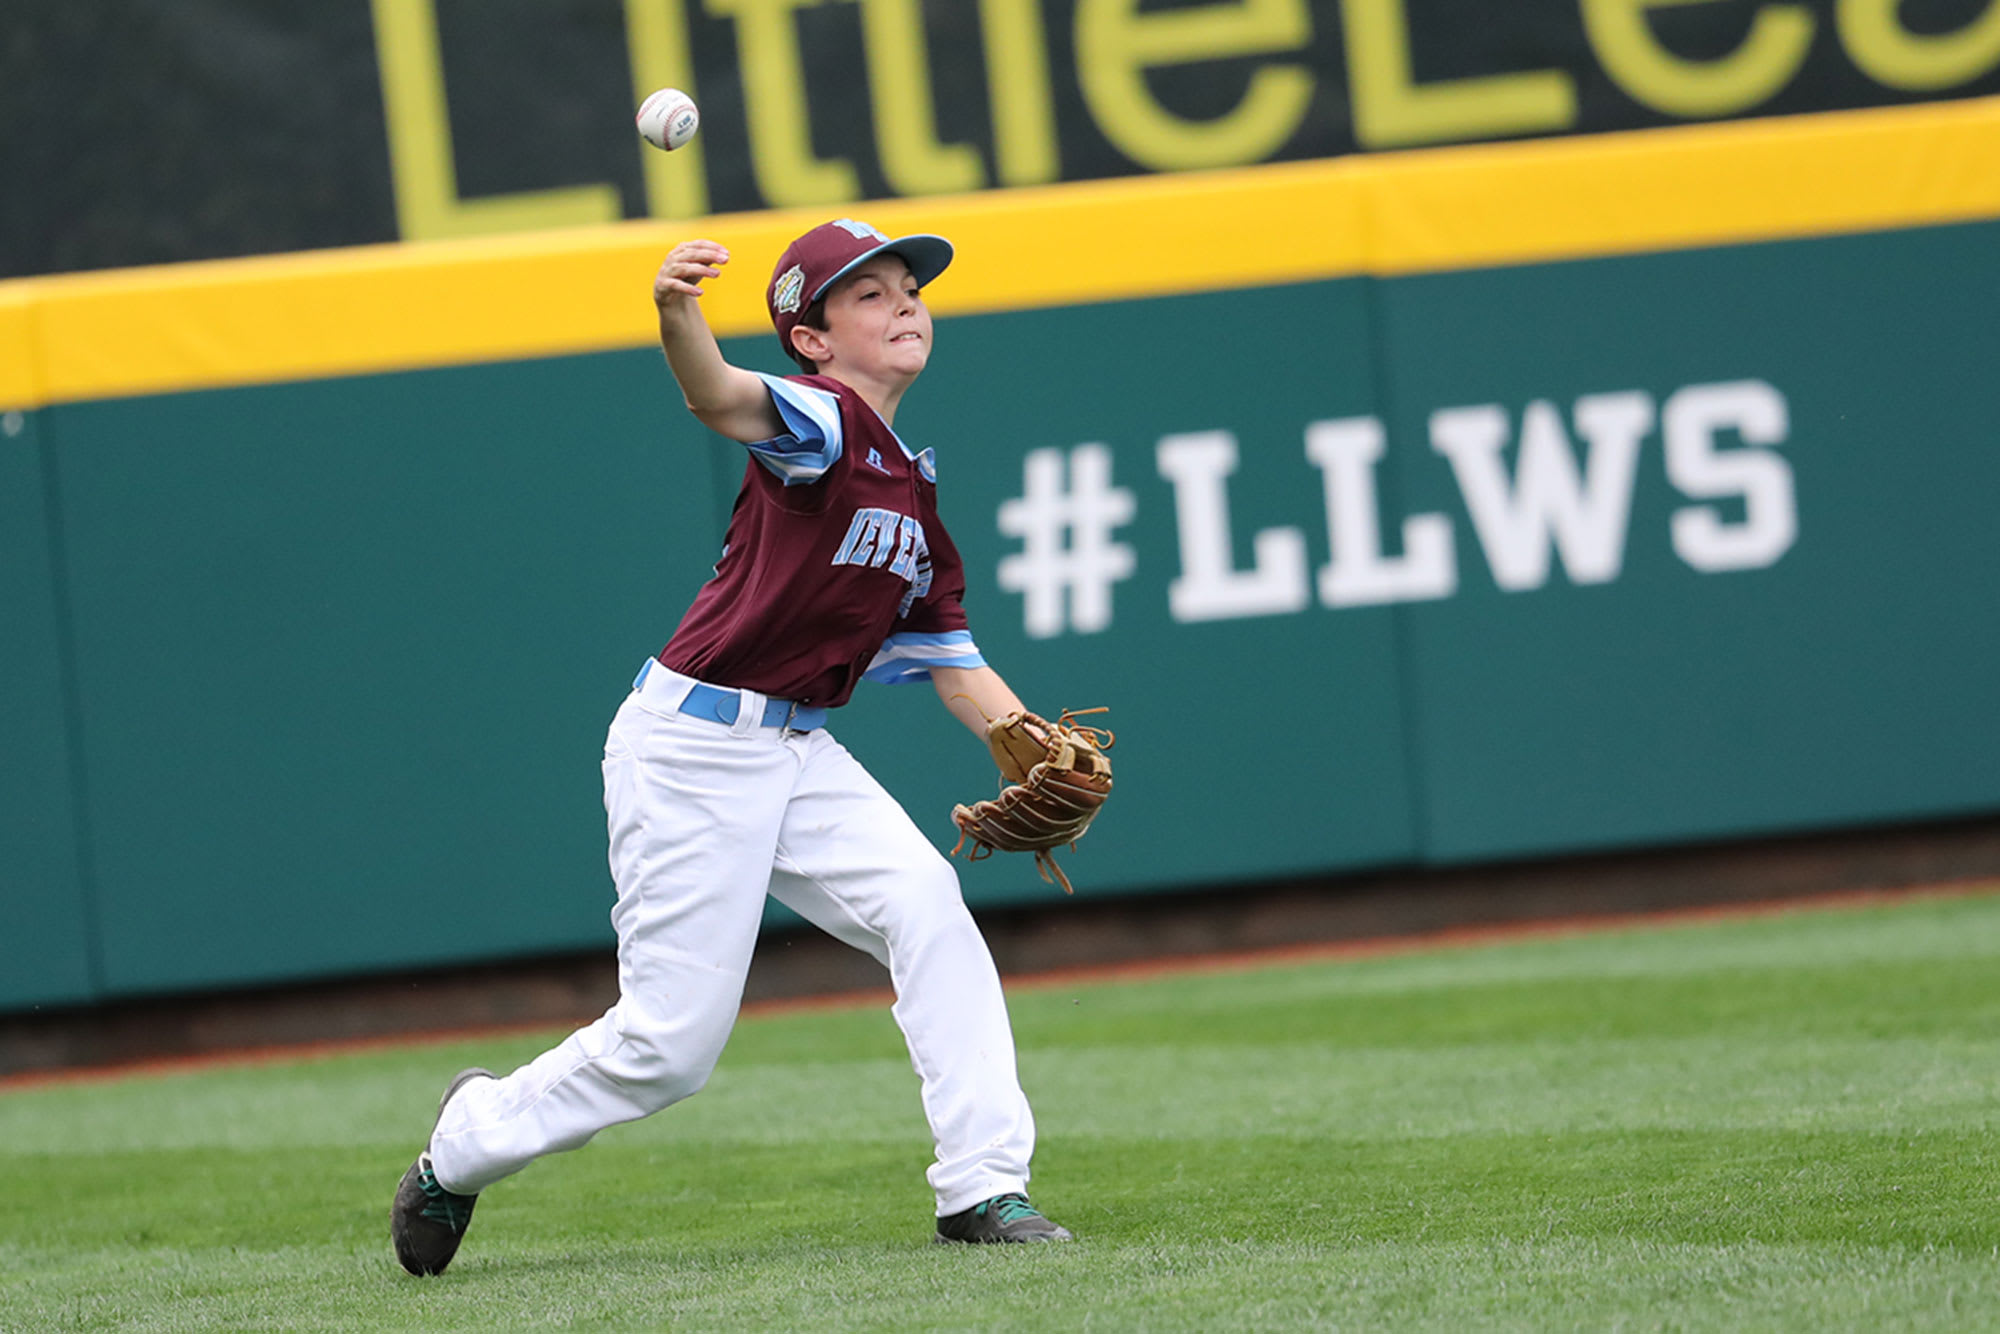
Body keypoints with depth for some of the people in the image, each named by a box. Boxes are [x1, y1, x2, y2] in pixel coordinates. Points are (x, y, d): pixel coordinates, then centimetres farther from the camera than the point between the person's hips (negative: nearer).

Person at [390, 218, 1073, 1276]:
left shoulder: (913, 486, 13)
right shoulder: (823, 418, -12)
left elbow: (952, 663, 17)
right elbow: (723, 402, -36)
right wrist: (678, 317, -59)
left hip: (800, 755, 8)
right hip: (690, 744, -8)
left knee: (928, 911, -15)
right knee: (668, 1046, -5)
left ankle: (984, 1188, -12)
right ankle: (470, 1140, 21)